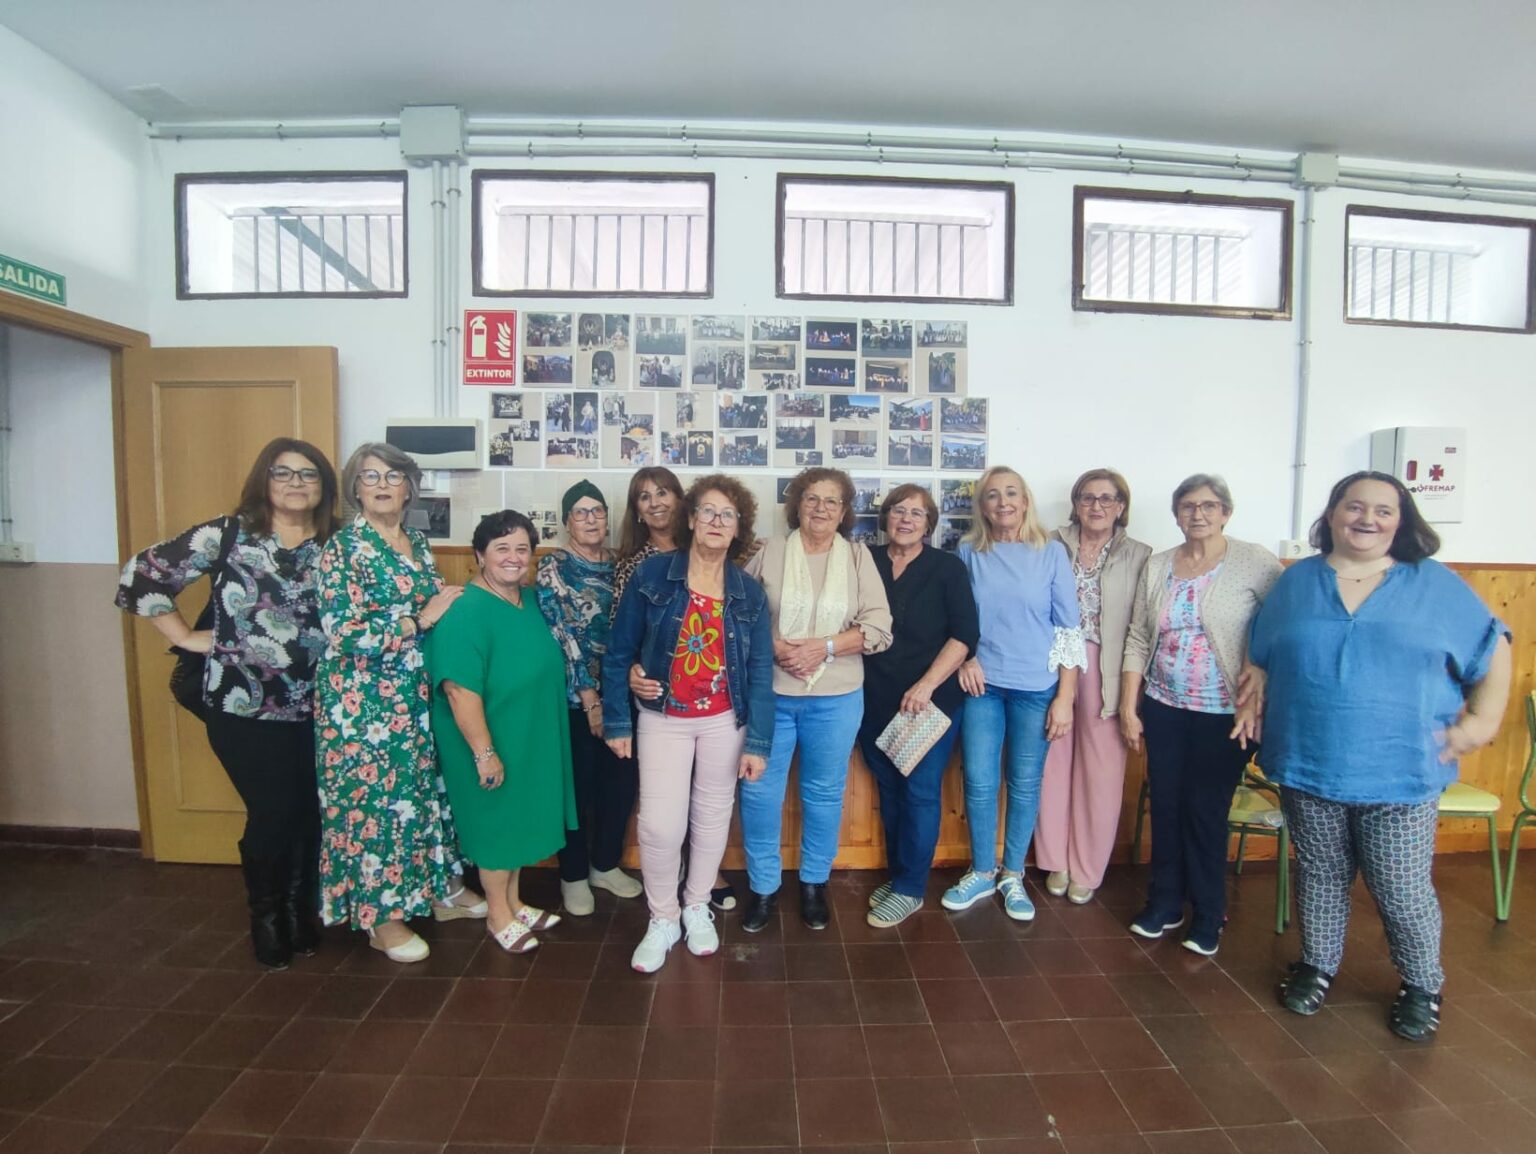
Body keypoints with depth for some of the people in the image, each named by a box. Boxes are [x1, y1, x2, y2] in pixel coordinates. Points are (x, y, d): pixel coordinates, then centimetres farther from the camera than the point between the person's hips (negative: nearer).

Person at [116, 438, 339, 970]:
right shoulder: (227, 533, -5)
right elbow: (142, 574, 0)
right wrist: (186, 637, -1)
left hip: (317, 708, 3)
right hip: (245, 708, -3)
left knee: (310, 813, 10)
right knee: (274, 815, 3)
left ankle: (301, 914, 33)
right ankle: (266, 919, 29)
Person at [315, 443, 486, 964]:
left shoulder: (418, 543, 9)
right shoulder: (343, 548, -10)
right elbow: (346, 633, -20)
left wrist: (454, 606, 1)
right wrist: (421, 619, -18)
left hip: (419, 694, 6)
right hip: (364, 700, -6)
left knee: (428, 788, 14)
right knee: (375, 797, 3)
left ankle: (441, 889, 30)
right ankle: (381, 916, 19)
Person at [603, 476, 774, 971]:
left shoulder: (749, 592, -3)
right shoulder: (652, 574, -8)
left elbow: (760, 671, -3)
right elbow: (619, 651, -3)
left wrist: (757, 742, -7)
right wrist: (617, 722, -3)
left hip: (724, 721, 2)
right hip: (663, 719, -1)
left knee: (712, 817, 14)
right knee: (660, 825, -4)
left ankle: (696, 908, 38)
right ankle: (662, 918, 22)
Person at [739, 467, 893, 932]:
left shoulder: (859, 556, 1)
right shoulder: (769, 551, 1)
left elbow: (879, 627, -5)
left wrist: (824, 647, -17)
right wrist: (774, 647, -15)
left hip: (835, 699, 0)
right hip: (769, 694, 0)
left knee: (824, 793, 13)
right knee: (760, 791, 7)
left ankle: (814, 884, 34)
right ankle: (763, 887, 27)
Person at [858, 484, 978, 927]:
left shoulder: (948, 568, -3)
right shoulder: (866, 563, 4)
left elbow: (965, 634, -8)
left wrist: (927, 684, -16)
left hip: (932, 700, -3)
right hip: (876, 700, 3)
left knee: (920, 792, 2)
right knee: (888, 790, 13)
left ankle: (910, 889, 16)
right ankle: (896, 874, 30)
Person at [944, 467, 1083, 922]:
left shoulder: (1052, 553, -2)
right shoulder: (968, 553, 2)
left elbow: (1069, 629, -2)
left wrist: (1065, 697, -6)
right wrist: (964, 658, -6)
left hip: (1036, 687, -1)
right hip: (982, 684, 1)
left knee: (1024, 783, 8)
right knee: (979, 782, 5)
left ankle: (1013, 875, 27)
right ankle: (981, 872, 24)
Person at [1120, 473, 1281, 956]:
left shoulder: (1254, 562, -7)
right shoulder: (1157, 566, 5)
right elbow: (1138, 641, 6)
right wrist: (1128, 708, 4)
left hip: (1223, 712, -3)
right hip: (1163, 708, 4)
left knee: (1206, 812, 4)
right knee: (1165, 806, 11)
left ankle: (1208, 916, 24)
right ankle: (1164, 903, 29)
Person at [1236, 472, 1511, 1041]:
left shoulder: (1436, 585, 2)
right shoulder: (1296, 582, 6)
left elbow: (1493, 652, 5)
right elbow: (1260, 656, 15)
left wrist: (1481, 720, -4)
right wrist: (1254, 697, 1)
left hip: (1401, 774, -1)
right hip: (1309, 767, 2)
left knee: (1403, 890, 6)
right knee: (1320, 877, 15)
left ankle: (1421, 987, 32)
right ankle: (1317, 966, 35)